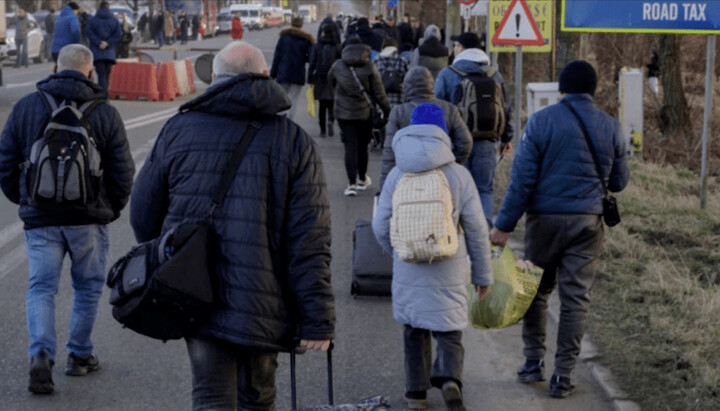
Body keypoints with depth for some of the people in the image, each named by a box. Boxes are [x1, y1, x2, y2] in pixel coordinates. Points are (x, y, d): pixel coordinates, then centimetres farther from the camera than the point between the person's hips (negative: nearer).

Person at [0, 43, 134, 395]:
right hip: (89, 218, -1)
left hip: (40, 218, 1)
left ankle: (41, 355, -15)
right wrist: (112, 208, 14)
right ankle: (80, 355, 20)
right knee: (88, 286, 15)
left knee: (41, 287, 3)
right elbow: (123, 171, -1)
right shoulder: (105, 114, -2)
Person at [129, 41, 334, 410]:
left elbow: (143, 216, 9)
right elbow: (309, 243, -8)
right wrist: (317, 320, -6)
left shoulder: (178, 130, 3)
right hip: (263, 306, 0)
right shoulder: (295, 143, -1)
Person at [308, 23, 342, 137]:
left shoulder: (316, 47, -2)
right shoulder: (337, 47, -2)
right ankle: (331, 120, -22)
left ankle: (323, 130, 9)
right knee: (331, 104, 8)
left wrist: (310, 81, 2)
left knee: (322, 105, 9)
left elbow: (312, 65, -3)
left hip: (320, 79, 0)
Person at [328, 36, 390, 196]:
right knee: (362, 146, 15)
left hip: (343, 112, 0)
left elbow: (331, 81, 17)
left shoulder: (337, 66, -4)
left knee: (350, 147, -1)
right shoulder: (369, 66, -8)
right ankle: (362, 179, 29)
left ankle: (352, 183, -10)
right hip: (365, 112, 0)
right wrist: (387, 110, 4)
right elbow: (379, 92, -6)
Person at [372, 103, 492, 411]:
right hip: (449, 271, -1)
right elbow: (476, 229, -4)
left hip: (409, 270, 1)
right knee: (449, 332, 9)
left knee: (414, 331, 18)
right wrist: (483, 274, 7)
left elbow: (381, 227, 0)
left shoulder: (397, 175, -3)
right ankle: (449, 378, -17)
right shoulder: (459, 175, -7)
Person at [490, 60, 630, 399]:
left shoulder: (541, 121, -6)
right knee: (576, 298, 5)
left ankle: (533, 361, 18)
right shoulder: (610, 127, 3)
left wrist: (504, 224, -6)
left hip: (545, 219, -1)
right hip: (588, 222, 2)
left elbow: (522, 178, -9)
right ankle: (563, 376, 5)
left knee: (536, 290, 15)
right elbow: (619, 182, 10)